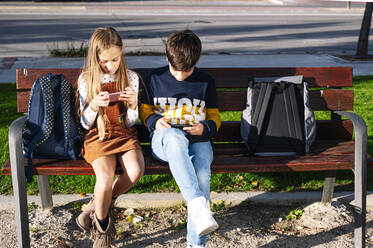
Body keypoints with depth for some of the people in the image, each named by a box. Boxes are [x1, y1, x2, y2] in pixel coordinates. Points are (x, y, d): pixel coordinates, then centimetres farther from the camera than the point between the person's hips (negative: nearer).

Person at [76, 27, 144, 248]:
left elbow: (130, 122, 5)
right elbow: (86, 124, 1)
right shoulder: (86, 80, -1)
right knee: (105, 179, -29)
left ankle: (98, 207, -1)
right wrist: (94, 105, -20)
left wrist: (133, 104, -17)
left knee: (135, 172, -29)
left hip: (124, 134, 2)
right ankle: (102, 225, 1)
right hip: (97, 137, -1)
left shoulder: (131, 78, 2)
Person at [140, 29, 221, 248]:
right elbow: (145, 109, 18)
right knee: (175, 137, -41)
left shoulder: (206, 82, 9)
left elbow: (215, 116, 17)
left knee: (202, 171, -34)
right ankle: (199, 206, -53)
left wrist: (205, 128, -6)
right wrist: (155, 121, -4)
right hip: (164, 140, -1)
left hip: (198, 140, 1)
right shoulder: (155, 78, 8)